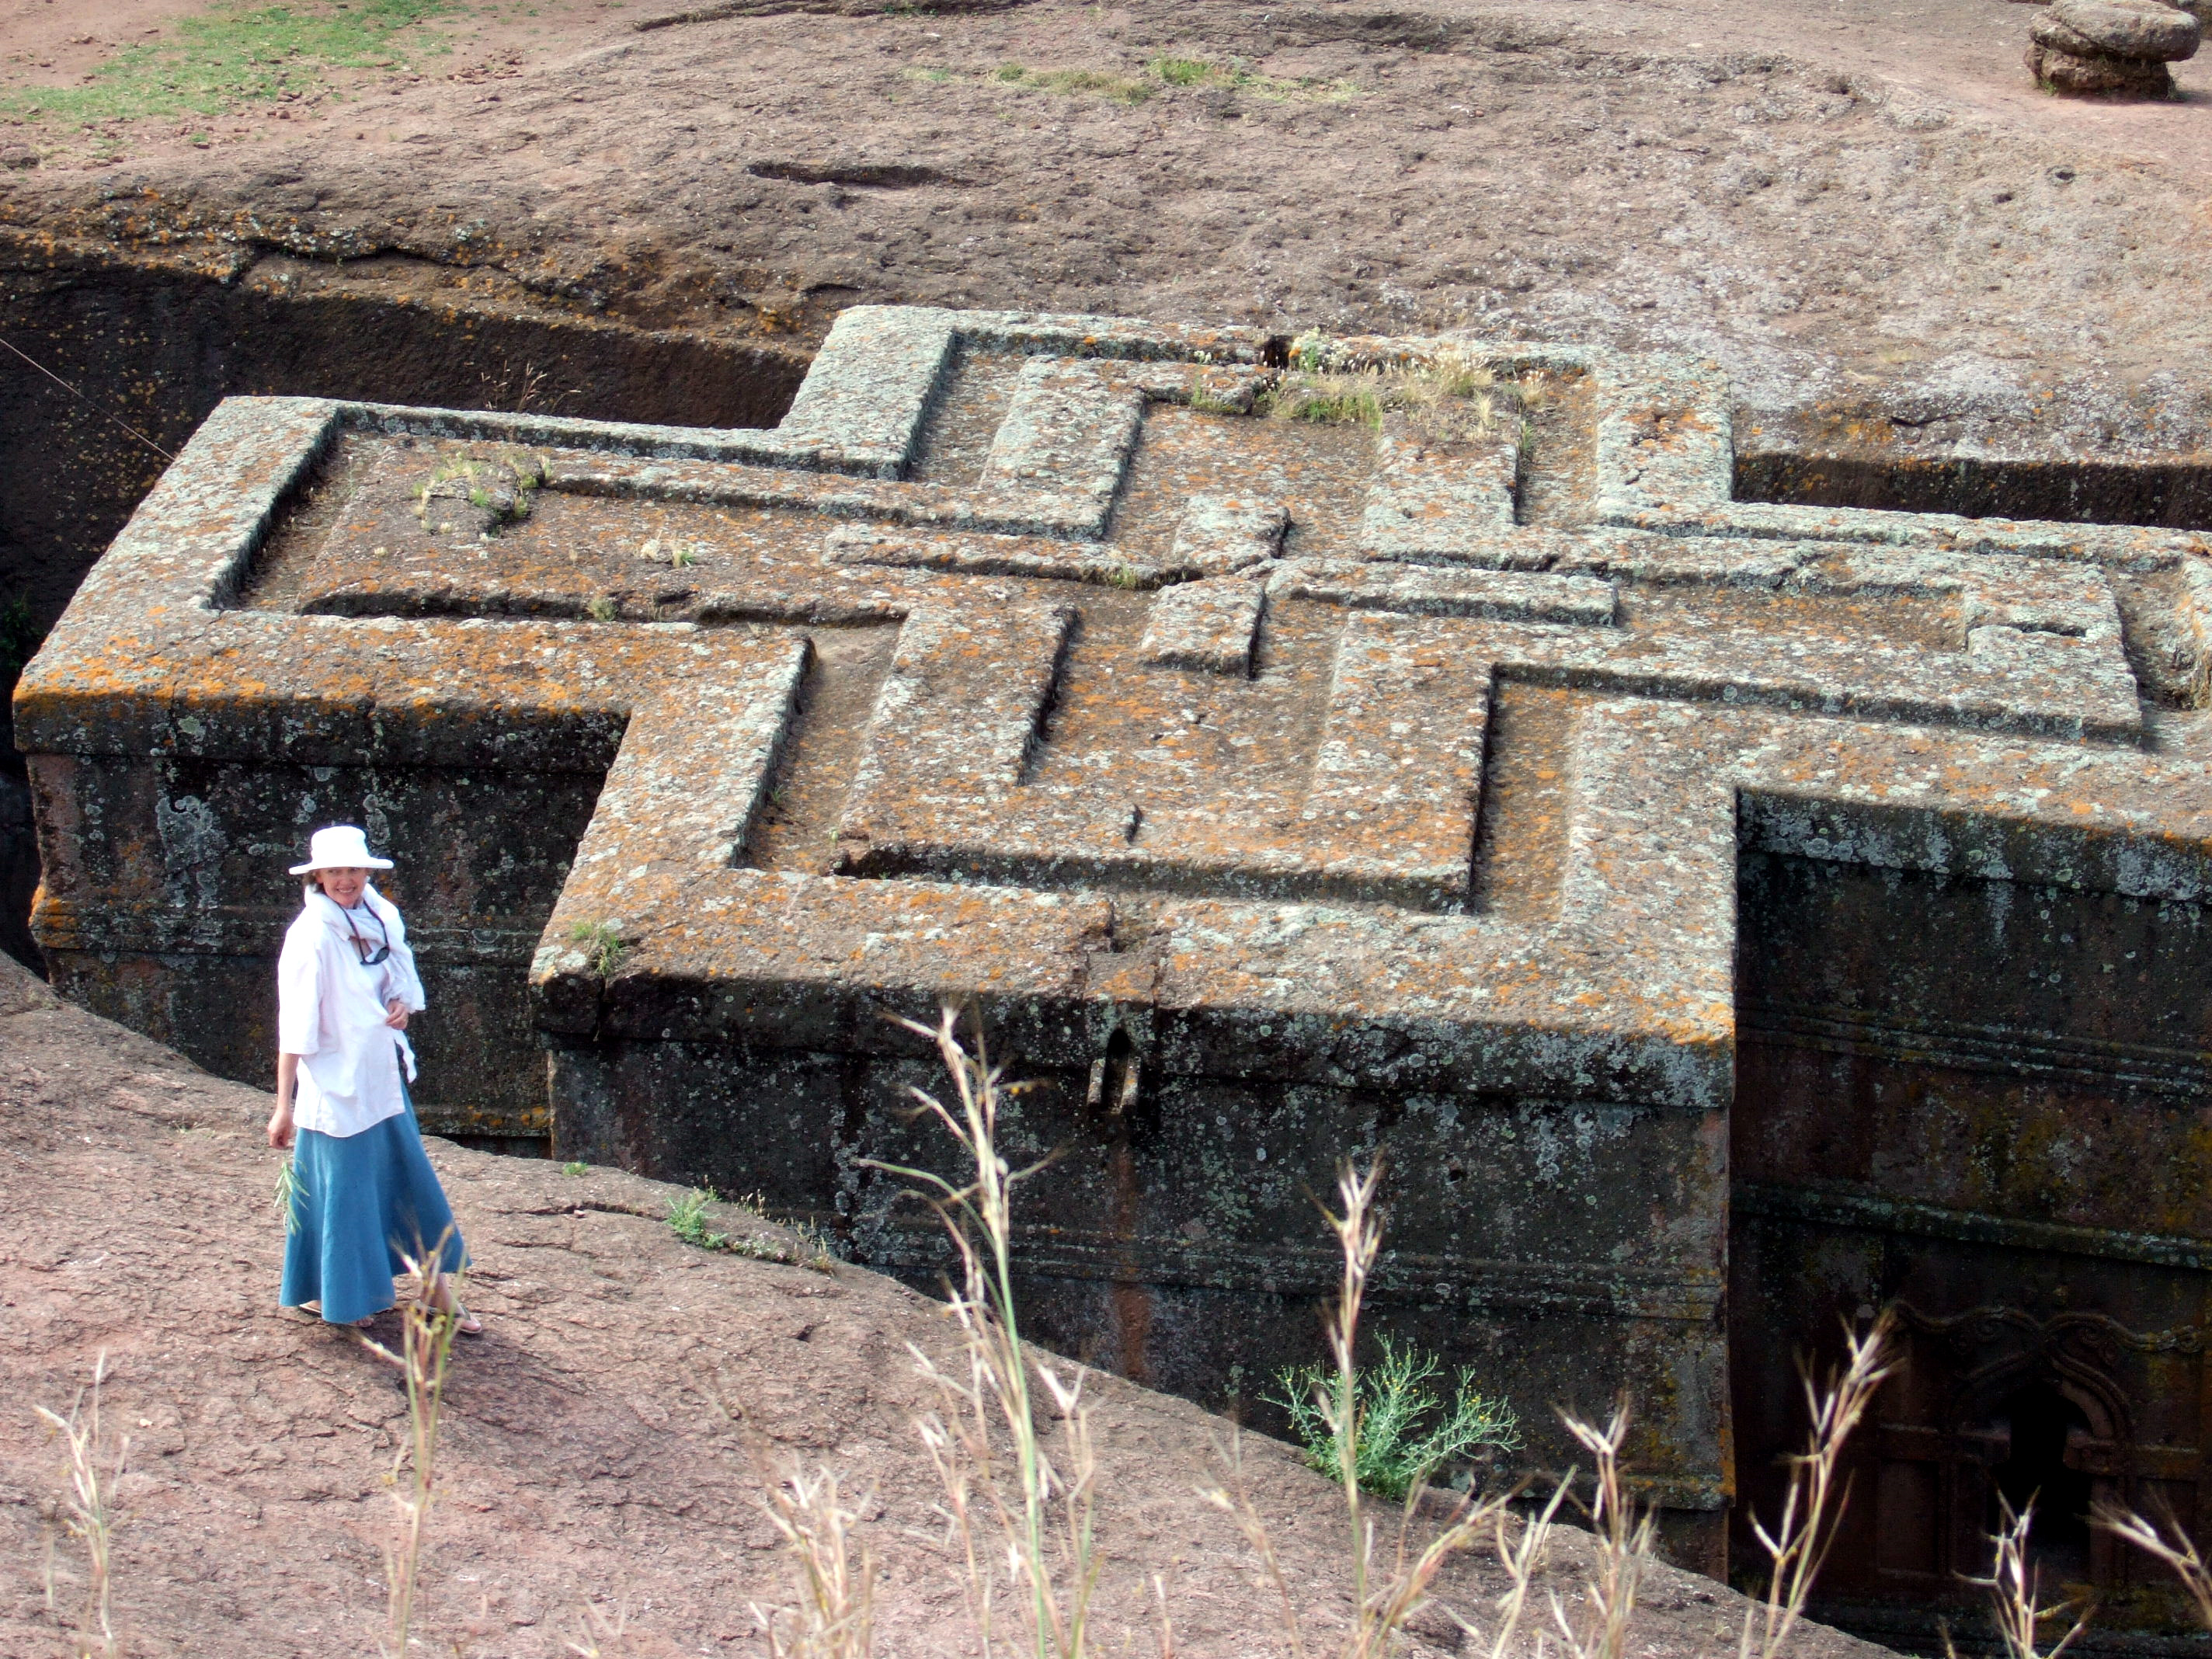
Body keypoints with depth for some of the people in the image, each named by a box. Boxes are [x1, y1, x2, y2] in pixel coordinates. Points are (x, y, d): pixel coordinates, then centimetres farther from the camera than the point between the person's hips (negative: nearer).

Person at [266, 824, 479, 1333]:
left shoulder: (383, 917, 1)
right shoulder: (312, 935, -18)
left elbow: (404, 977, 18)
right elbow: (295, 1027, -20)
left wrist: (404, 1004, -6)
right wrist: (283, 1106, -21)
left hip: (385, 1076, 7)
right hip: (338, 1083, -7)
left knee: (412, 1178, 12)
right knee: (342, 1186, 3)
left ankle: (439, 1292, 21)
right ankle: (327, 1293, 22)